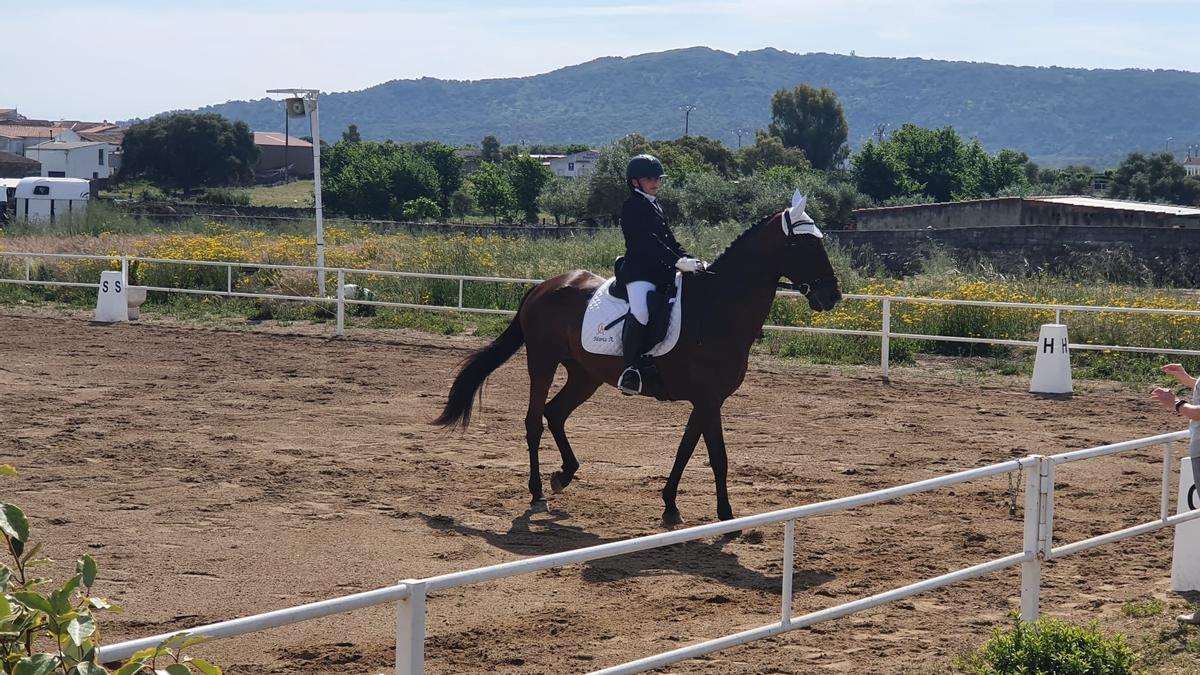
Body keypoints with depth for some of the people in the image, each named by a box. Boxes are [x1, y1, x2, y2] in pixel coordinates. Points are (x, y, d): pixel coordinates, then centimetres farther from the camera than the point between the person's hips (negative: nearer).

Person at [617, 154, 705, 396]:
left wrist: (692, 261, 5)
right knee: (640, 313, -33)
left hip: (662, 273, 10)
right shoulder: (632, 207, -4)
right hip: (639, 273, -10)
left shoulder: (656, 207, 24)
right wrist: (678, 262, -26)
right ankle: (630, 367, -27)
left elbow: (670, 241, 22)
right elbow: (647, 241, -17)